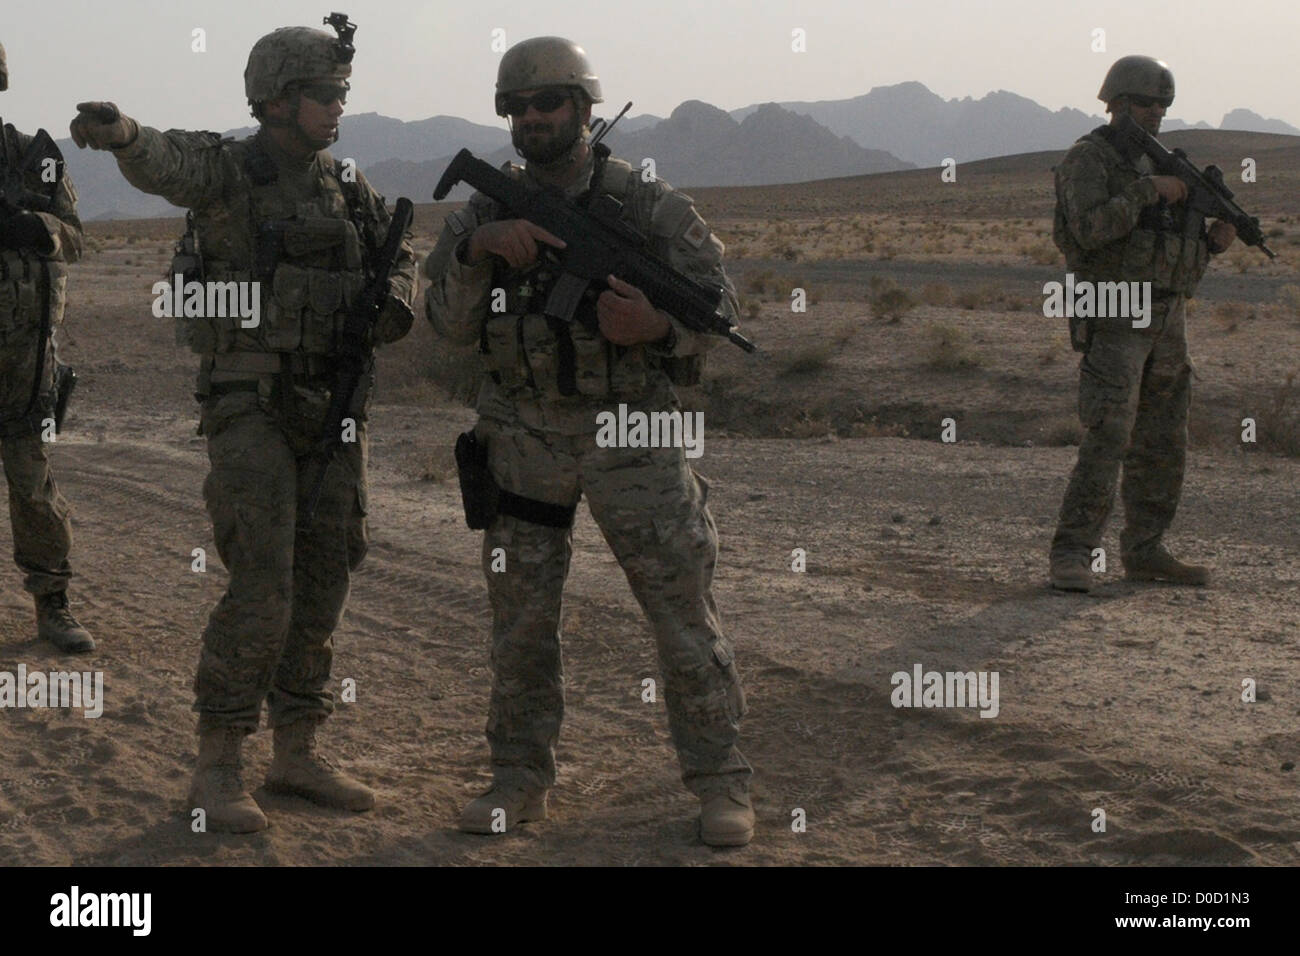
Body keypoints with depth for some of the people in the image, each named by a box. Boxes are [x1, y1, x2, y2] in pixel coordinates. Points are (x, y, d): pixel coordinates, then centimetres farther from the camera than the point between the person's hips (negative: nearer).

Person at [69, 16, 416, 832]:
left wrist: (397, 301, -5)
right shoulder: (226, 171, -8)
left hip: (332, 410, 6)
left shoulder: (346, 187, 11)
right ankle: (218, 769, -1)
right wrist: (120, 130, -54)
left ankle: (298, 756, 20)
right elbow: (164, 164, -30)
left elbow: (402, 258, 21)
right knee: (261, 590, -12)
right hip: (251, 409, -6)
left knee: (321, 586, 9)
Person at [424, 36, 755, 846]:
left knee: (684, 610, -3)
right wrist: (479, 248, -22)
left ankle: (721, 782, 7)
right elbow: (450, 321, -4)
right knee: (521, 614, 8)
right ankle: (522, 779, 21)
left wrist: (658, 326, -25)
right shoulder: (487, 210, 4)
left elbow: (719, 303, -4)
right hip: (524, 438, 3)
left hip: (632, 432, -2)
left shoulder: (648, 204, -3)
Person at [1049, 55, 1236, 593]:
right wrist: (1151, 190, -19)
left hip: (1166, 321, 8)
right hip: (1113, 320, -8)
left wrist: (1214, 241, 2)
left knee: (1162, 447, 11)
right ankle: (1072, 556, -18)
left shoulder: (1164, 163, 19)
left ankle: (1144, 553, 20)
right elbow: (1091, 229, -23)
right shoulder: (1089, 159, -6)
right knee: (1107, 438, -18)